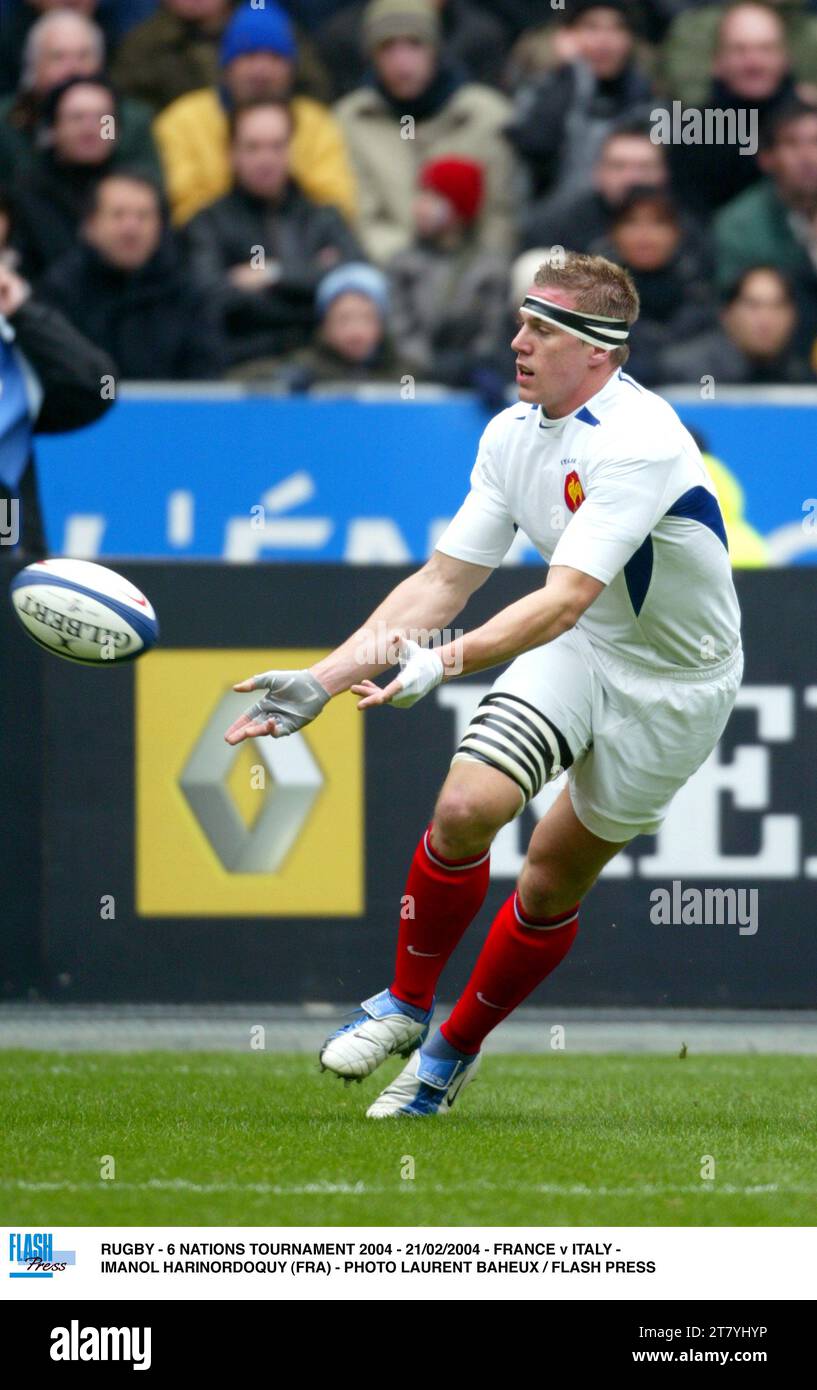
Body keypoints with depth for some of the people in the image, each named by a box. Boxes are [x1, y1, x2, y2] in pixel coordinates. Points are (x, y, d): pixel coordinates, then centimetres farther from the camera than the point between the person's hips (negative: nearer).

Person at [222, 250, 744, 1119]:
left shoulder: (640, 443, -29)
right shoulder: (512, 435, -5)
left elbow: (566, 597, -38)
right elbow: (444, 581, -1)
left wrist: (444, 662, -50)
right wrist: (323, 680, -8)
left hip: (674, 681, -5)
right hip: (575, 649, 5)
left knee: (555, 882, 2)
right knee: (465, 806, -18)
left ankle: (454, 1049, 24)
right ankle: (407, 1004, 4)